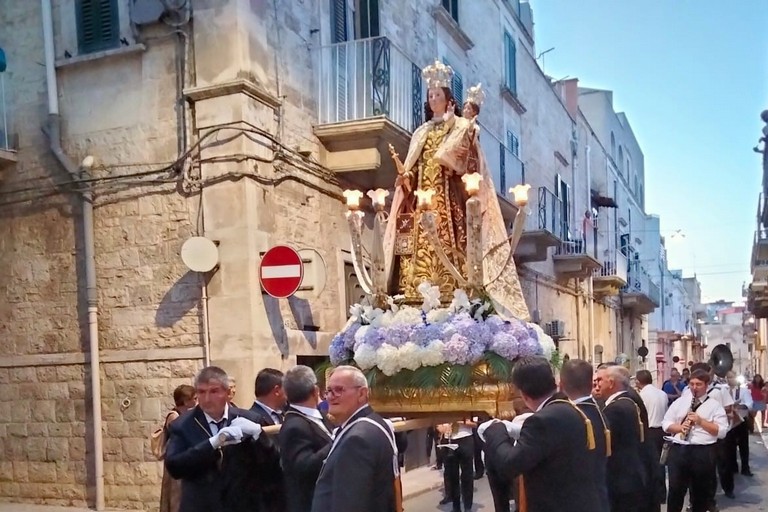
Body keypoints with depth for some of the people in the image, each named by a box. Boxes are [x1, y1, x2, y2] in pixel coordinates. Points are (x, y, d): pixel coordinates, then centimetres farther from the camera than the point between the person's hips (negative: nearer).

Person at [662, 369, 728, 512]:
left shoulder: (715, 405, 3)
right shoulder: (679, 402, 11)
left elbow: (722, 432, -5)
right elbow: (666, 424, 10)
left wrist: (701, 421, -14)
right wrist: (679, 427, -10)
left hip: (703, 452, -1)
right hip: (678, 450, 1)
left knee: (700, 493, 11)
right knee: (675, 490, 1)